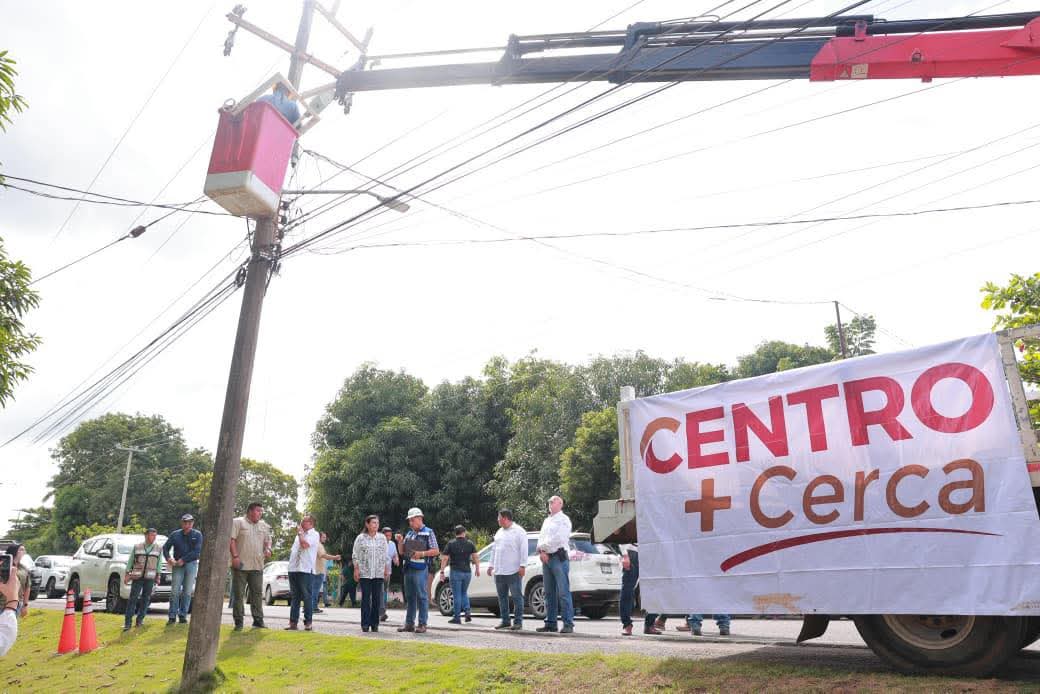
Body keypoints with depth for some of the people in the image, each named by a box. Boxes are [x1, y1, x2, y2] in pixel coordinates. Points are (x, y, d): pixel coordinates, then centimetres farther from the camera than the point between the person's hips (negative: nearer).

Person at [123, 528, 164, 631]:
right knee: (133, 598, -7)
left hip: (150, 577, 1)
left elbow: (159, 563, 8)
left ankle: (140, 619, 16)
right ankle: (127, 622, -6)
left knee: (146, 598, 4)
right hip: (137, 576, -1)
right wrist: (127, 574, 4)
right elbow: (130, 561, 8)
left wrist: (158, 576, 3)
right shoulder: (137, 547, 5)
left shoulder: (159, 548, 6)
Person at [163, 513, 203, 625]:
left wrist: (183, 559, -12)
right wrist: (168, 558, -10)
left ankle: (183, 616, 9)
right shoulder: (175, 534, 6)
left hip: (191, 564, -1)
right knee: (175, 591, -5)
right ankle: (172, 616, 1)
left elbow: (197, 551, -7)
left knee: (187, 591, 1)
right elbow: (165, 548, 8)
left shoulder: (197, 535, 1)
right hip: (177, 565, 1)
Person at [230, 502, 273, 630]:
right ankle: (238, 622, 9)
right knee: (238, 594, 2)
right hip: (241, 565, -4)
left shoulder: (264, 526, 16)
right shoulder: (238, 522, 0)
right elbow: (232, 539, -8)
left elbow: (267, 541, 22)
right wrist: (235, 556, -16)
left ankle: (258, 621, 8)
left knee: (257, 593, 4)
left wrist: (268, 549, 0)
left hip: (257, 566, 5)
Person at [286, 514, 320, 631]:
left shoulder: (314, 534, -3)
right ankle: (293, 622, 12)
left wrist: (300, 533, -6)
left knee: (306, 597, -4)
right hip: (293, 569, 8)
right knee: (294, 597, 9)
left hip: (306, 570, -8)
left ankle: (307, 622, 1)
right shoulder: (300, 534, 21)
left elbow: (304, 544, -19)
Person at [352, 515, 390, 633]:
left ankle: (375, 623, 10)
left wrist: (387, 570, 7)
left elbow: (385, 555, 11)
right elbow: (355, 555, 2)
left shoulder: (382, 537, 8)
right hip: (365, 573, -2)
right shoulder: (360, 538, 1)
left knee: (377, 599, 3)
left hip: (379, 573, 2)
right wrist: (356, 569, -4)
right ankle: (365, 624, 4)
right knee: (366, 598, -2)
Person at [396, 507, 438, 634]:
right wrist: (400, 541, 0)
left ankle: (422, 624, 0)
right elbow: (401, 552, 18)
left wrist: (422, 553, -16)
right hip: (408, 569, 6)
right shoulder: (409, 534, 17)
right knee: (409, 597, 11)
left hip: (420, 569, -6)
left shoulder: (428, 533, -1)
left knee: (422, 597, -4)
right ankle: (409, 623, 18)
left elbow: (436, 551, -5)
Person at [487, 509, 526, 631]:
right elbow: (494, 549, 24)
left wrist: (523, 565, -15)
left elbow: (524, 550, -9)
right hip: (499, 571, 8)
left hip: (513, 571, -8)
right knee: (502, 597, 10)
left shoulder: (519, 531, -4)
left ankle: (518, 622, 0)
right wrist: (491, 565, 20)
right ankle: (505, 621, 18)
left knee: (517, 596, -4)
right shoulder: (499, 532, 19)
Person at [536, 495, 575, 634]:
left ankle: (568, 624, -8)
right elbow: (541, 539, 15)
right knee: (549, 593, 10)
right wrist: (542, 552, -3)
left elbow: (558, 539, -14)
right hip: (546, 559, 7)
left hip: (559, 557, -7)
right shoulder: (546, 521, 21)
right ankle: (550, 623, 15)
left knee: (563, 592, -9)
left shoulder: (563, 520, -2)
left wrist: (543, 548, -5)